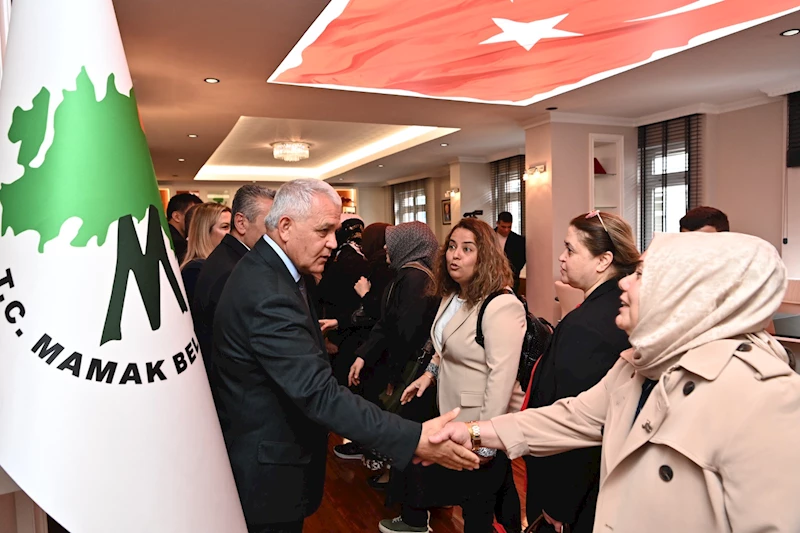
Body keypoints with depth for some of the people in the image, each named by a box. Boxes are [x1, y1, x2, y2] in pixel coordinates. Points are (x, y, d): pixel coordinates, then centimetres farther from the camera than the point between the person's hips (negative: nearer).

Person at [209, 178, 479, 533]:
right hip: (268, 469, -9)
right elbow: (319, 393, -36)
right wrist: (416, 439, -38)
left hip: (262, 447, 10)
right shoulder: (268, 295, -31)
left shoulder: (263, 269, 2)